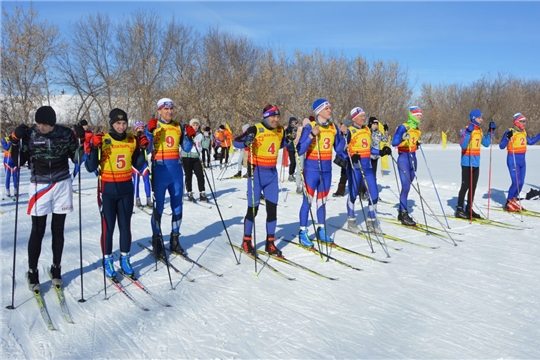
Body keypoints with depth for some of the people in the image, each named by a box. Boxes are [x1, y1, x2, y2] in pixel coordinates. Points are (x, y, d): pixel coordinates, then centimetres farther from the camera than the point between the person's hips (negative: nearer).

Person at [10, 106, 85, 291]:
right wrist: (15, 141, -15)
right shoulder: (29, 135, -6)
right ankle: (32, 272, 16)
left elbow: (77, 158, 1)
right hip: (39, 186, -1)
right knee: (38, 231, 1)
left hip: (62, 185, 1)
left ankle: (56, 269, 26)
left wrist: (81, 140, -12)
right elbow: (18, 161, -2)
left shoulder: (66, 134, -6)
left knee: (58, 230, 11)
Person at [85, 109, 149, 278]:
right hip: (108, 190, -3)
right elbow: (91, 168, -11)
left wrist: (142, 149, -6)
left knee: (125, 226, 9)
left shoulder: (132, 140, 1)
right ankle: (107, 260, 19)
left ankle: (125, 259, 22)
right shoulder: (103, 140, -9)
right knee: (108, 227, 4)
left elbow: (138, 166, 8)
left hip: (126, 189, 3)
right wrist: (94, 148, -23)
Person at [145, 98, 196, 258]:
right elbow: (147, 149, -10)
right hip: (160, 171, -4)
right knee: (158, 207, 1)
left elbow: (186, 149, 9)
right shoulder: (152, 126, -2)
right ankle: (157, 241, 12)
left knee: (177, 206, 10)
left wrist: (190, 137, -8)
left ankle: (174, 239, 23)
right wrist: (150, 131, -21)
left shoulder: (179, 127, 9)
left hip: (176, 170, 4)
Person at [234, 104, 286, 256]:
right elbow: (236, 142, -13)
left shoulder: (280, 130, 5)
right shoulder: (255, 129, -13)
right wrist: (246, 142, -32)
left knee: (272, 209, 6)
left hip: (272, 173, 5)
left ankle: (270, 243, 18)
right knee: (253, 209, 1)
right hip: (257, 173, -5)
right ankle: (246, 242, 18)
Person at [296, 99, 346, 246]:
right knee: (308, 200, -3)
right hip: (312, 169, -5)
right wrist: (312, 135, -26)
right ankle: (303, 232, 6)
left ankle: (321, 230, 24)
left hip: (327, 170, 5)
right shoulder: (309, 127, -10)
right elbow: (300, 150, -17)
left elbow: (338, 148, 12)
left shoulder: (333, 127, 6)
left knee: (322, 201, 13)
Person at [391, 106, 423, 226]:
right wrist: (403, 138, -33)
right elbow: (394, 143, -19)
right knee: (406, 186, -13)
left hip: (413, 158, 8)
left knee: (407, 186, 11)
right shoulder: (403, 127, -11)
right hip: (404, 158, -8)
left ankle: (402, 212, 20)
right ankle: (404, 215, -6)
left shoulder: (417, 130, 12)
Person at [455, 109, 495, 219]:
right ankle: (459, 210, 1)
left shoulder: (480, 131, 13)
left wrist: (491, 131, 14)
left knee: (473, 187, 10)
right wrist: (468, 132, -31)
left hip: (476, 163, 8)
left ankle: (469, 209, 18)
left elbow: (486, 143, 16)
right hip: (467, 163, -8)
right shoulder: (466, 130, -11)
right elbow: (463, 145, -23)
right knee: (465, 186, -6)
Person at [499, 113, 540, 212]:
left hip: (522, 160, 7)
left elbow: (530, 142, 25)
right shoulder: (510, 132, -12)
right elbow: (501, 146, -17)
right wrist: (508, 137, -33)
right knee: (516, 182, -12)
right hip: (513, 160, -7)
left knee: (521, 183, 7)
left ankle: (513, 201, 22)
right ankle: (508, 203, 4)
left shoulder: (523, 132, 9)